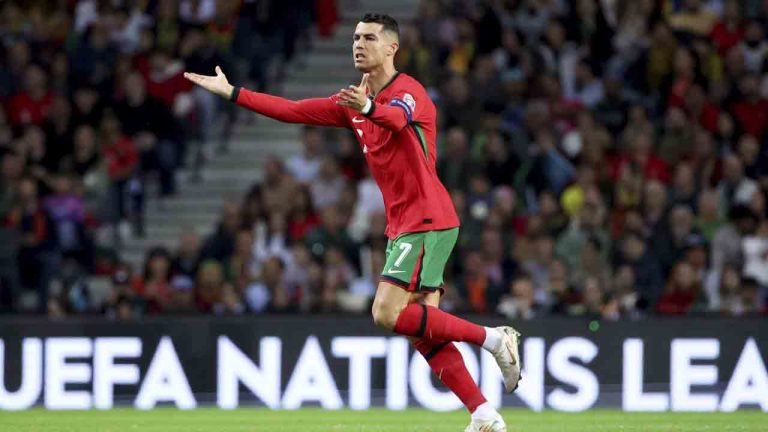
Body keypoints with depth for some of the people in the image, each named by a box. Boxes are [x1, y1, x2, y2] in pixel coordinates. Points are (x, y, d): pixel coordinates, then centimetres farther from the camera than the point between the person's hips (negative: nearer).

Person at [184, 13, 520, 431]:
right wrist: (232, 93, 15)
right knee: (422, 330, -1)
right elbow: (294, 111, 18)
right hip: (402, 224, 9)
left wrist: (369, 108, -59)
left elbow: (398, 116, -36)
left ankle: (493, 338, -9)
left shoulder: (409, 91, -12)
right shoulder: (355, 101, 14)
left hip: (428, 220, -9)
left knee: (387, 313, -18)